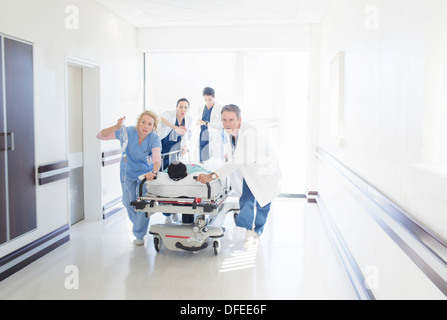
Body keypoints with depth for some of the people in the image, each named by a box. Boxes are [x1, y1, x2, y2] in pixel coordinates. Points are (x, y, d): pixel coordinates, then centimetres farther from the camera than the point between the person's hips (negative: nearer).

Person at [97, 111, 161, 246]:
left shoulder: (154, 138, -26)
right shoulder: (128, 132, -25)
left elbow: (157, 159, -40)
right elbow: (100, 136, -27)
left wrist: (153, 172, -61)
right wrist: (116, 127, -44)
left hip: (145, 173, -1)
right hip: (127, 172, 2)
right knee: (128, 202, 13)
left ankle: (139, 234, 18)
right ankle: (137, 223, 46)